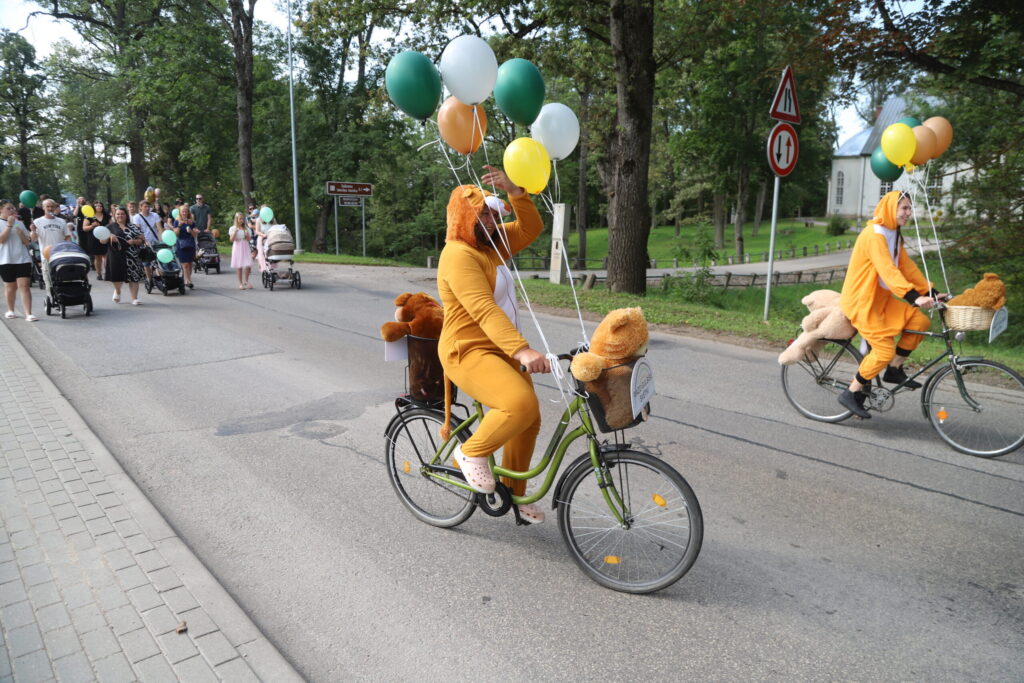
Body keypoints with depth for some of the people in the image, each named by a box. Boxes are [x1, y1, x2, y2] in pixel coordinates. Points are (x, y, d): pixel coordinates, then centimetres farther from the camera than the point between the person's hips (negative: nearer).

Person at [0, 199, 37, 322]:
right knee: (11, 287, 10)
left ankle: (28, 314, -14)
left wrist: (21, 234, -9)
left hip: (23, 259, 2)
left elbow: (28, 242, 10)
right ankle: (10, 311, 28)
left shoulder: (19, 223, 11)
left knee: (25, 286, -8)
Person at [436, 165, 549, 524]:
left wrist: (513, 190, -5)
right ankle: (472, 452, -3)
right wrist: (522, 350, -41)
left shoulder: (492, 246, 11)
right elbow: (485, 310, -31)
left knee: (529, 420, 11)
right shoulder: (459, 255, -18)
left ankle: (513, 493, 29)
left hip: (502, 350, 10)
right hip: (469, 353, -9)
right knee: (521, 404, -31)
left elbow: (531, 228, 10)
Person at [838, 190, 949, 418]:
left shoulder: (894, 235, 13)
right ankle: (851, 394, 1)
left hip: (881, 297, 9)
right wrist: (914, 297, -37)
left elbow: (907, 267, 11)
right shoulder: (874, 234, -19)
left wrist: (931, 293, 2)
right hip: (862, 301, -9)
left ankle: (894, 370, 9)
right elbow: (888, 271, -29)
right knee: (884, 350, -13)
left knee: (921, 321, -6)